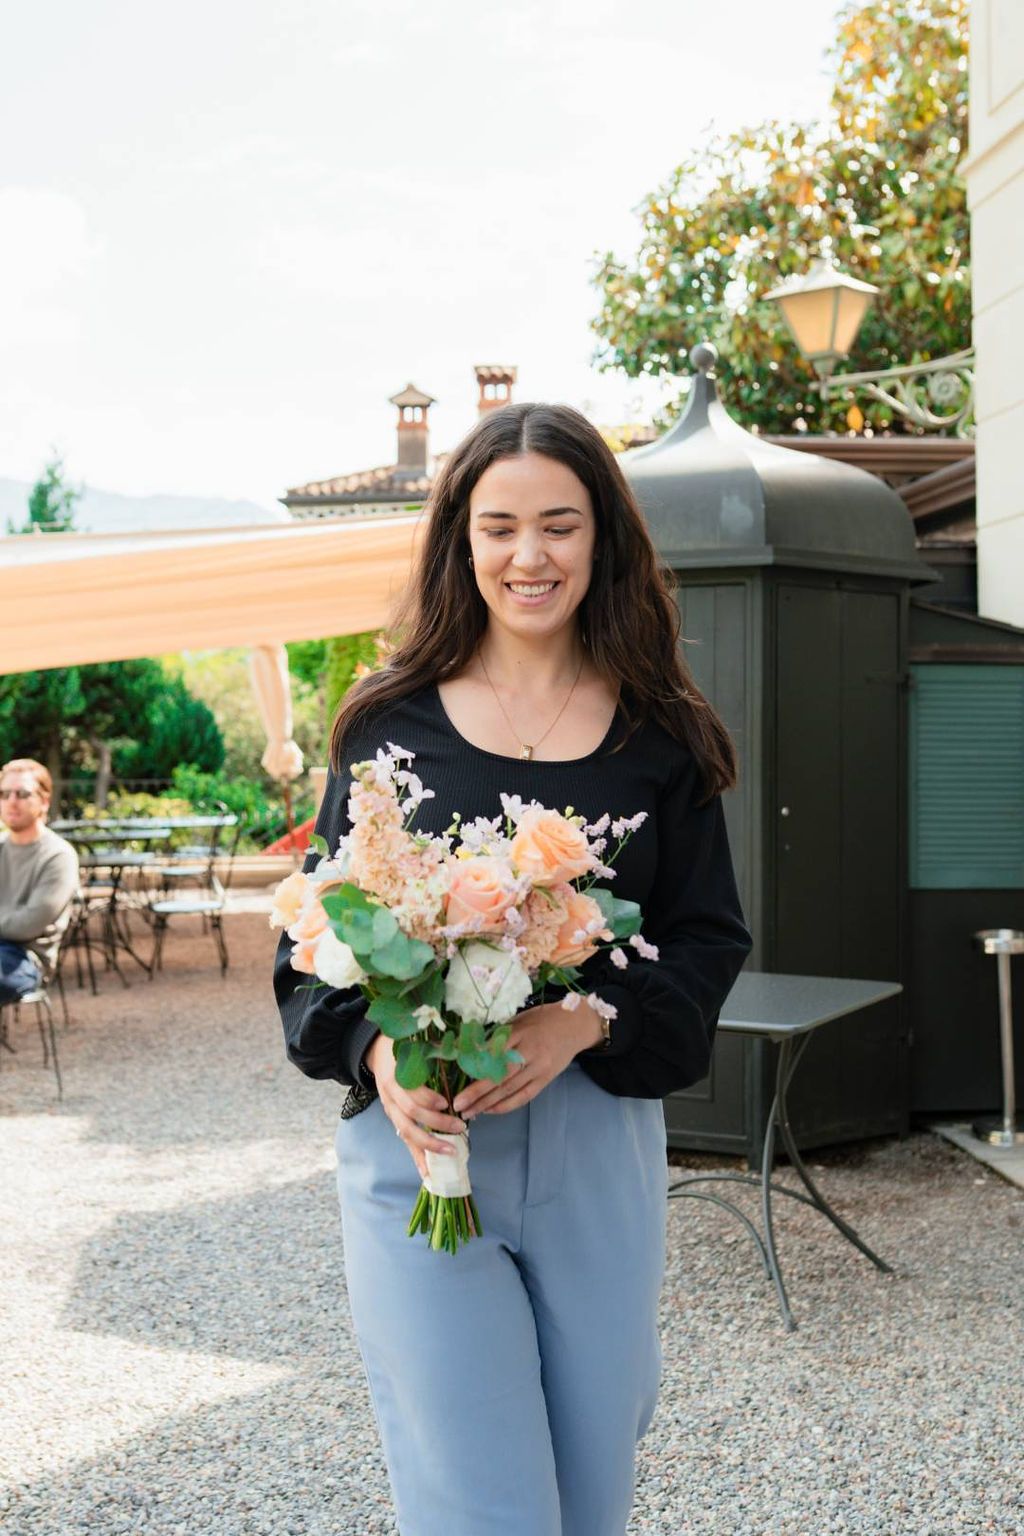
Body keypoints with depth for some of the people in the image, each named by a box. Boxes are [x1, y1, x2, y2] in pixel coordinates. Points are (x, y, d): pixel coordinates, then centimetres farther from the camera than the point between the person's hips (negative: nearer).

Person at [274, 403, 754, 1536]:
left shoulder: (659, 733, 3)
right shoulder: (391, 719, 1)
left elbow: (709, 934, 3)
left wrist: (582, 1022, -16)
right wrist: (378, 1051, -17)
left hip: (600, 1136, 2)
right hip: (416, 1137, -2)